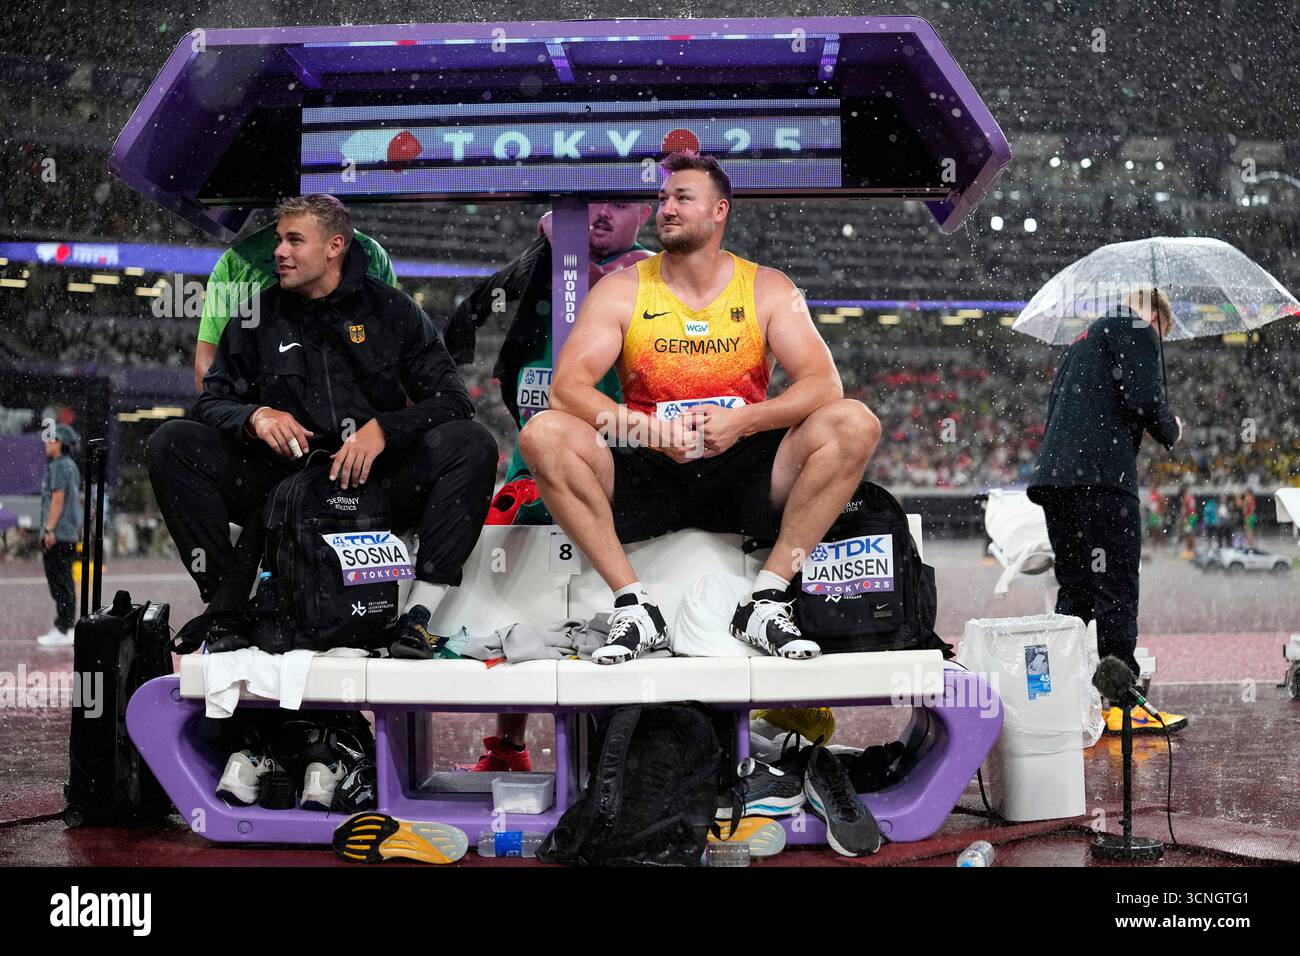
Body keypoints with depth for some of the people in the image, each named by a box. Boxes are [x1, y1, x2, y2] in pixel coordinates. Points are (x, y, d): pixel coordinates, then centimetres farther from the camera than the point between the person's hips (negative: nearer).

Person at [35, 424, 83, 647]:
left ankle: (63, 631, -9)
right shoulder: (71, 466, 18)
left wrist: (49, 529, -20)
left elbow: (58, 499, -19)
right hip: (69, 534, 10)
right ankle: (65, 626, 16)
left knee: (59, 582, -9)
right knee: (64, 581, 13)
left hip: (58, 534, -10)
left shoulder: (59, 466, -12)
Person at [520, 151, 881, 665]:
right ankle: (634, 606, -22)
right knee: (544, 434, -26)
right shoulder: (620, 291, 3)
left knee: (853, 423, -22)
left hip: (743, 473, 1)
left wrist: (744, 420, -24)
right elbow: (567, 386, -9)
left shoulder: (767, 289, 5)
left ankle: (766, 598, -18)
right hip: (645, 475, 0)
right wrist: (650, 430, -25)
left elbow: (824, 385, -7)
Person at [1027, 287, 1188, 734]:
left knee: (1075, 590, 12)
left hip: (1054, 475, 9)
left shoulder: (1082, 340, 30)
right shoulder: (1136, 331, 3)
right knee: (1115, 589, -6)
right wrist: (1171, 431, 7)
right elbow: (1144, 399, -10)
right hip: (1101, 476, -9)